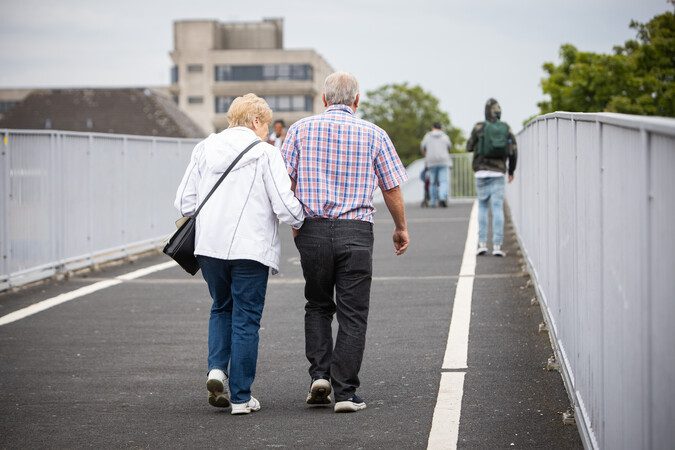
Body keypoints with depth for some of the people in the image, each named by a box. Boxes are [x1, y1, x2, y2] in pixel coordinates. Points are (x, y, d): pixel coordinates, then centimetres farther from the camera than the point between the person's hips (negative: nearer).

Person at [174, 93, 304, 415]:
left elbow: (185, 202, 6)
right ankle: (241, 397, 7)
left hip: (209, 245, 4)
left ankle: (217, 368, 3)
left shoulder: (204, 149, 7)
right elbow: (285, 206, -11)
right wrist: (301, 221, 10)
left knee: (222, 308, 24)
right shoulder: (265, 153, -6)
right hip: (250, 249, -4)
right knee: (246, 319, 5)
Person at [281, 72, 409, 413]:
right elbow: (392, 190, 7)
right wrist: (401, 228, 21)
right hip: (356, 231, -1)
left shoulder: (301, 129, 4)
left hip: (312, 230, 1)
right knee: (352, 314, 4)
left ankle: (319, 373, 4)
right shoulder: (374, 135, 4)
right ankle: (345, 392, 1)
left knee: (318, 305, 19)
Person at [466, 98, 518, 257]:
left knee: (482, 207, 11)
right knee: (498, 209, -2)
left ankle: (482, 243, 3)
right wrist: (512, 171, 14)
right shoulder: (506, 129, 2)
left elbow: (469, 147, 6)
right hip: (498, 173, 0)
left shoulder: (479, 127, -3)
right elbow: (513, 152, -1)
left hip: (482, 172, 0)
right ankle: (497, 246, -9)